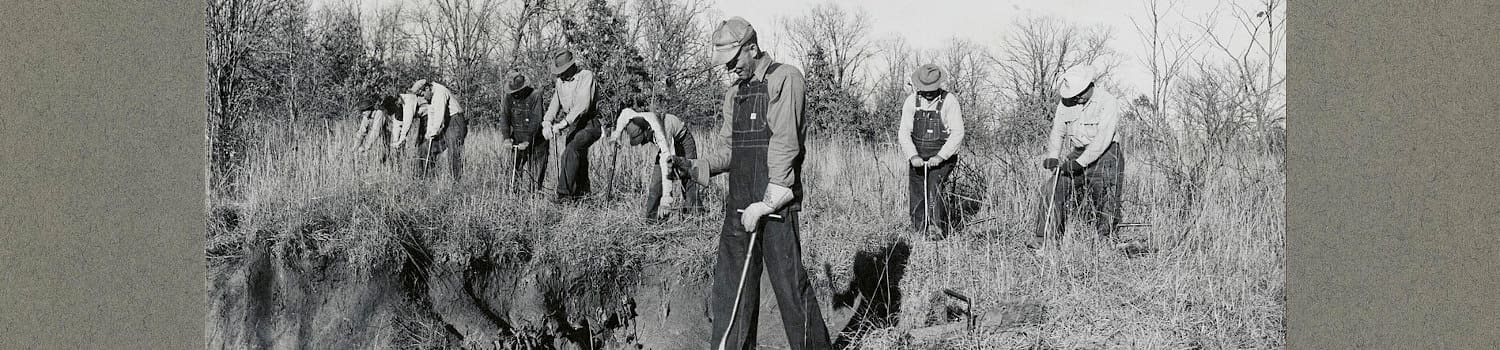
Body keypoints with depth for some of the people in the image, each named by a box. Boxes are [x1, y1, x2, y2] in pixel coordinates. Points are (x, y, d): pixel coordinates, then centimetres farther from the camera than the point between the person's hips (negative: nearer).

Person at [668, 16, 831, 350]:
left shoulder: (785, 79, -6)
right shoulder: (735, 92, 17)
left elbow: (784, 146, -14)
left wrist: (765, 204, -18)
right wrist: (695, 166, -1)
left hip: (776, 201, -7)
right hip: (738, 203, 7)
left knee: (789, 282, -5)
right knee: (730, 284, 6)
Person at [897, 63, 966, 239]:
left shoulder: (949, 101, -10)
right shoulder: (911, 101, -1)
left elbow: (957, 133, -14)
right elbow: (904, 132, -4)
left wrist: (940, 156, -23)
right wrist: (913, 156, -19)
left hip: (943, 156, -4)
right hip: (917, 157, 4)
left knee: (934, 189, -22)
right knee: (916, 197, 2)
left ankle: (941, 230, -15)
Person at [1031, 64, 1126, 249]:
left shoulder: (1108, 102, -14)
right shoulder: (1066, 104, 5)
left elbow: (1102, 139, -22)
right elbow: (1057, 132, 7)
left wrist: (1079, 163, -28)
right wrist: (1053, 157, -12)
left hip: (1104, 156, -5)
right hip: (1077, 154, 5)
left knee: (1106, 203, -6)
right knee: (1053, 191, -9)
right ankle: (1045, 238, -10)